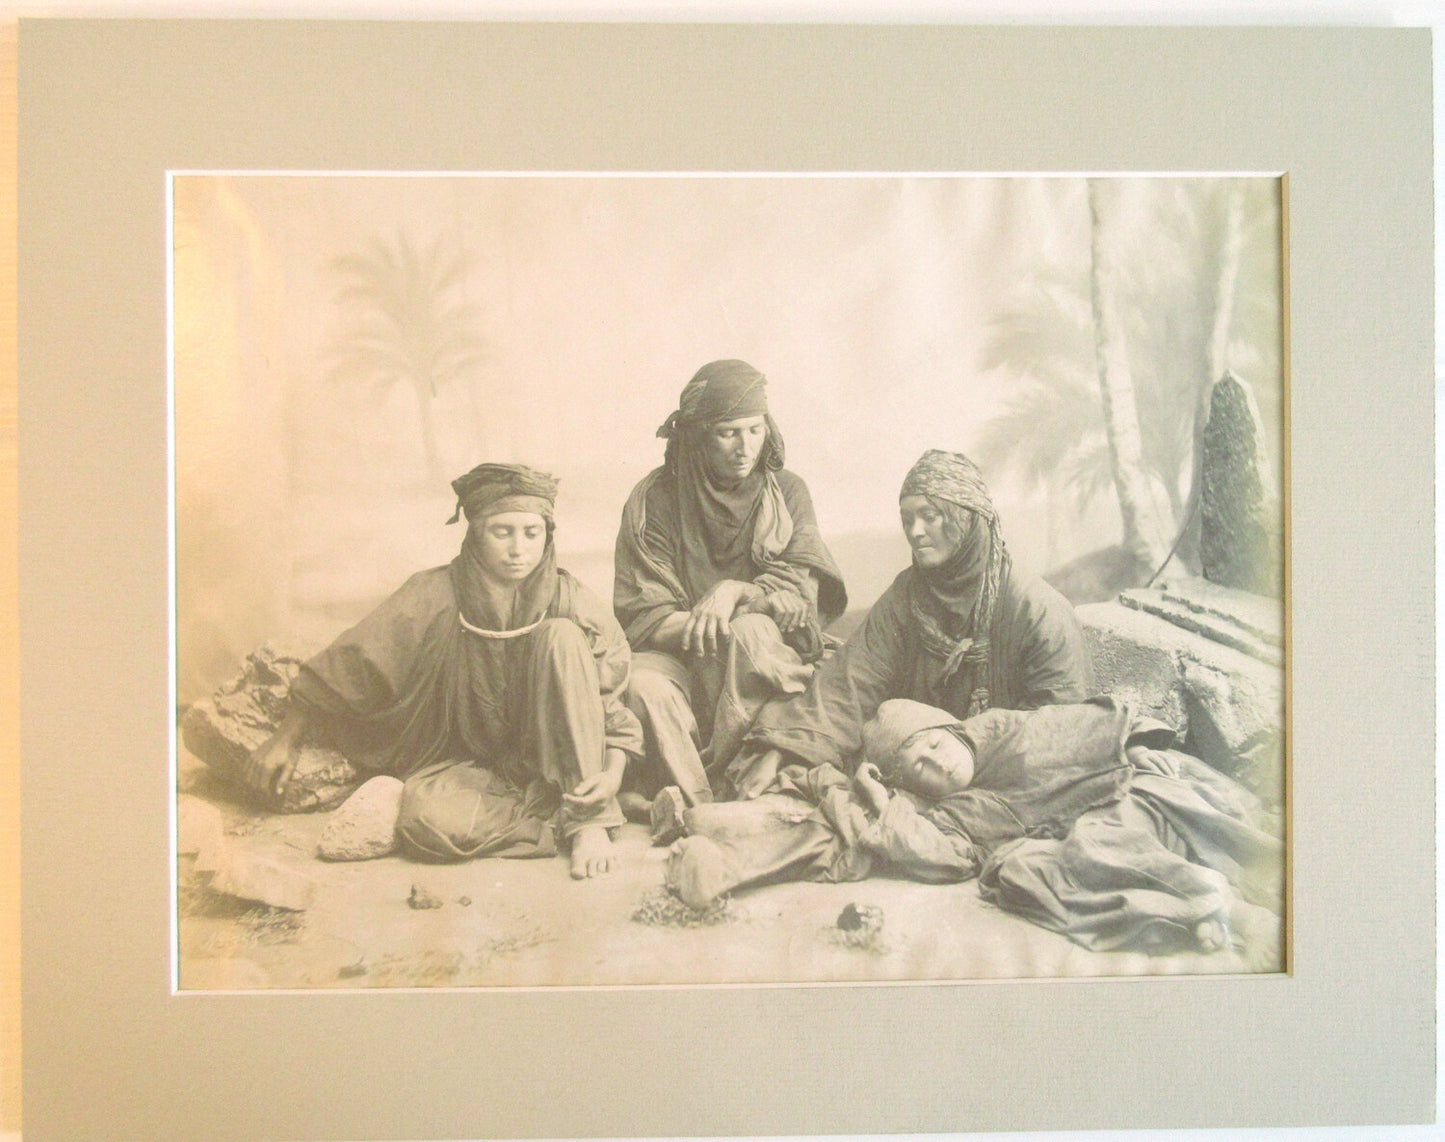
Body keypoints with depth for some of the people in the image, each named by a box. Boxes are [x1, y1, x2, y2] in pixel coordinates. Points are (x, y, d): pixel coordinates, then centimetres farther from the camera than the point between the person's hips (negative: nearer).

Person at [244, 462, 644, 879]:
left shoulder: (572, 601, -10)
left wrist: (612, 774, -25)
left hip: (550, 761, 0)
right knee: (424, 816, -34)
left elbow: (616, 706, -8)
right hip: (469, 763, 0)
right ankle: (564, 823, -17)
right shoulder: (434, 597, -11)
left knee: (561, 636, -24)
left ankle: (589, 818, -22)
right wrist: (284, 740, 2)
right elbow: (349, 664, -2)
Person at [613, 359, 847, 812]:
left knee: (750, 630, -34)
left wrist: (736, 593, -22)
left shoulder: (787, 492, 4)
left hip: (766, 657, 1)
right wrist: (698, 622, -25)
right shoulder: (655, 500, -1)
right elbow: (641, 617, -6)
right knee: (643, 684, -33)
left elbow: (804, 592, -4)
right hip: (681, 656, 0)